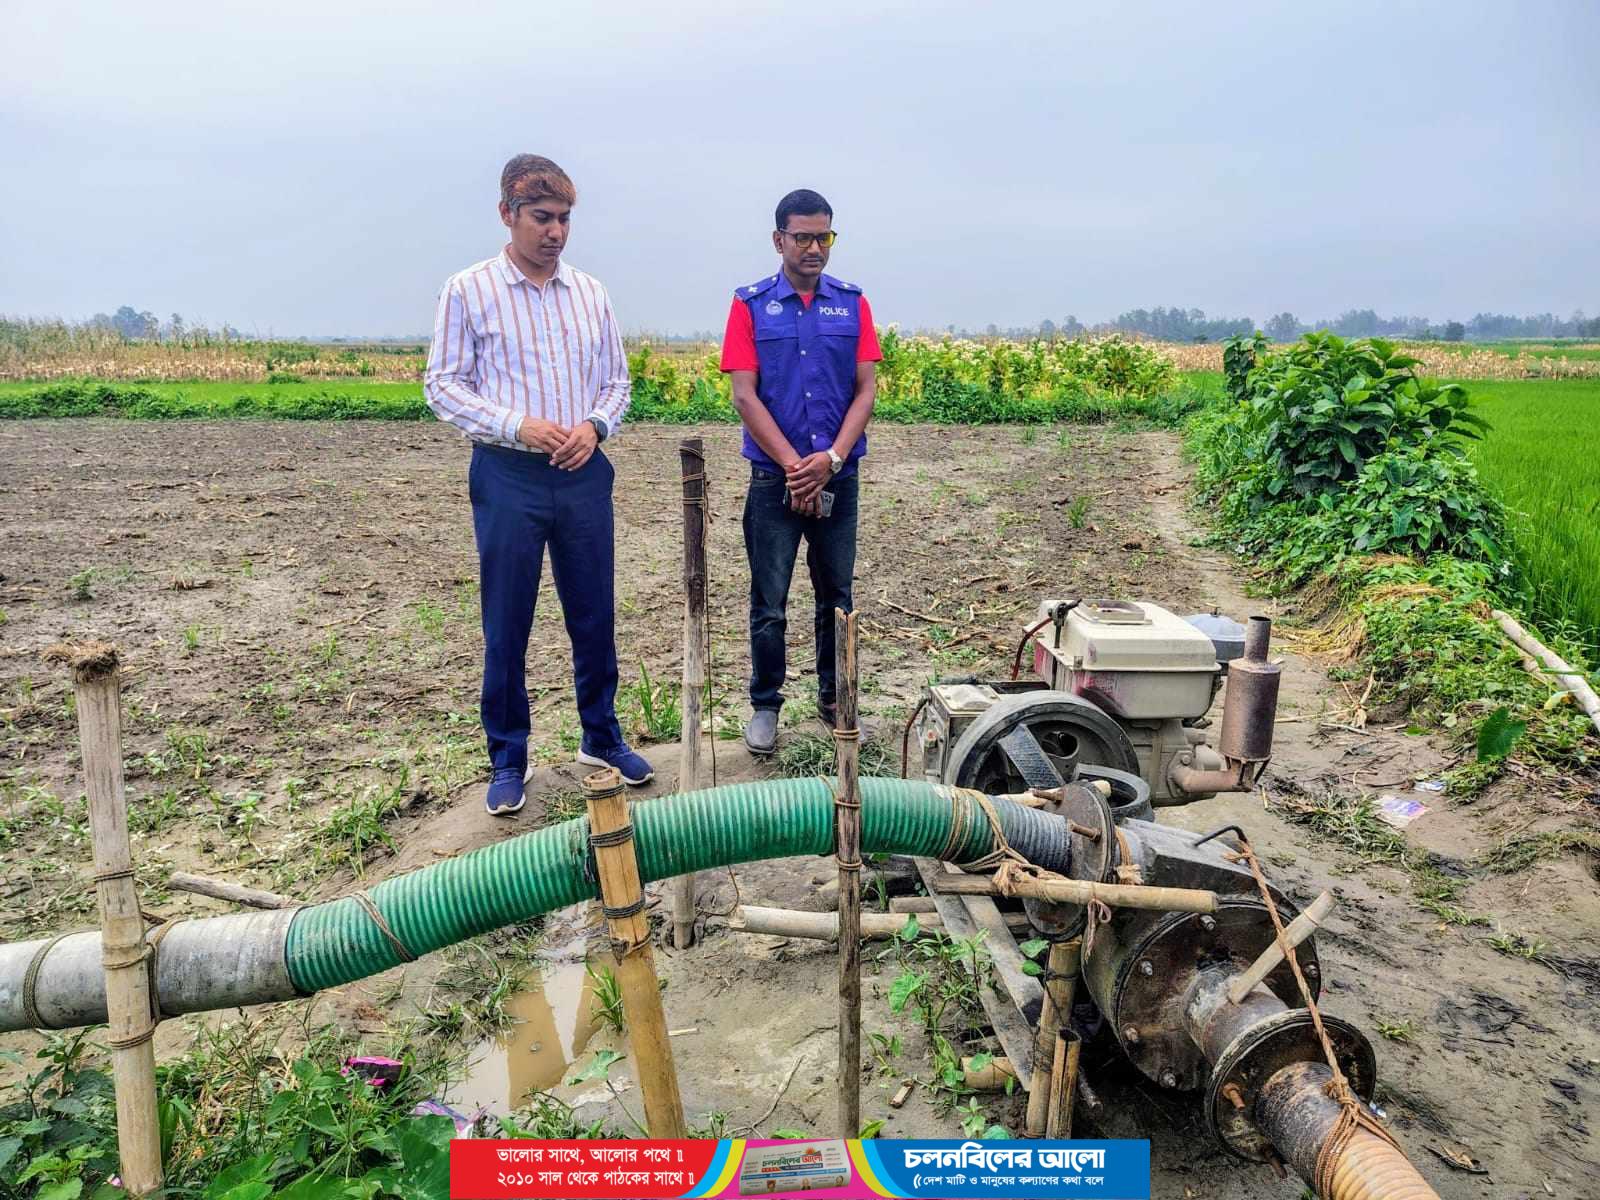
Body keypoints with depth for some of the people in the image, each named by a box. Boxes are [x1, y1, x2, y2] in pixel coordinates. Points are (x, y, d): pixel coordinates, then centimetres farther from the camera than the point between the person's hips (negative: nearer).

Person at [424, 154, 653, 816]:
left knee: (595, 615, 11)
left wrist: (595, 425, -7)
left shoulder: (590, 292, 9)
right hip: (507, 476, -3)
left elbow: (617, 379, 14)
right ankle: (508, 760, 20)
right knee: (506, 625, 5)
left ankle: (601, 736, 29)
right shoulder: (467, 291, -2)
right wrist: (517, 425, -16)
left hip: (583, 473, 3)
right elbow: (443, 385, -3)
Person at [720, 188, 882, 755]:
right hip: (775, 478, -2)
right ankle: (765, 705, 18)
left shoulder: (852, 303, 7)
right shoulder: (750, 304, 0)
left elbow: (866, 389, 1)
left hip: (839, 476, 2)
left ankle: (834, 698, 26)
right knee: (769, 602, 4)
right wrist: (794, 465, -14)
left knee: (837, 596, 11)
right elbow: (745, 396, -7)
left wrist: (831, 459, -13)